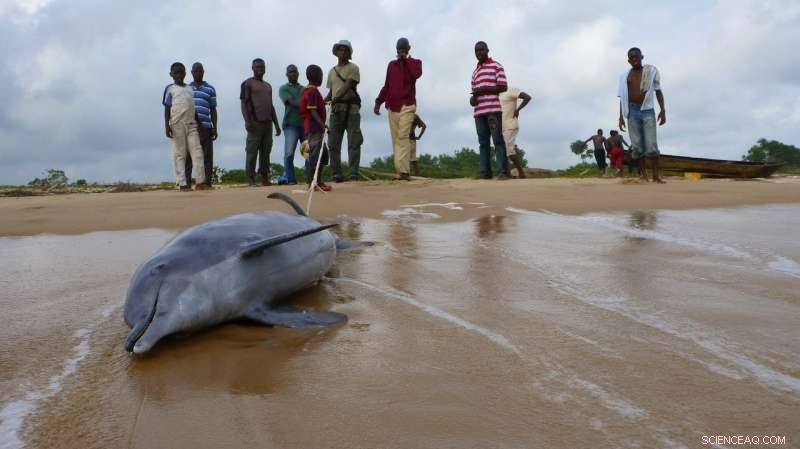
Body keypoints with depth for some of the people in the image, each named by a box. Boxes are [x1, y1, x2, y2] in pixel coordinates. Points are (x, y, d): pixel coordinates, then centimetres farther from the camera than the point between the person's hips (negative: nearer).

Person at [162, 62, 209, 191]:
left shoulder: (190, 89, 17)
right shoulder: (170, 88, 5)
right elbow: (167, 108, 1)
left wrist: (198, 122, 14)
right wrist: (167, 125, -8)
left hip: (191, 124, 4)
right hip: (177, 125, -4)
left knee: (197, 151, -5)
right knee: (179, 154, -2)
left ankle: (200, 181, -5)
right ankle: (182, 183, -3)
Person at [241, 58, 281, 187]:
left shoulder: (268, 86, 24)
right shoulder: (248, 83, 4)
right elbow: (244, 103, -4)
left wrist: (276, 124, 18)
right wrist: (247, 121, -17)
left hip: (268, 123, 6)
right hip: (255, 122, -6)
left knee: (266, 152, 4)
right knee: (252, 151, -7)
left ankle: (265, 178, 6)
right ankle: (251, 180, -7)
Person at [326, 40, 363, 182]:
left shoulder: (353, 68, 5)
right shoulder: (332, 71, 22)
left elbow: (348, 85, -12)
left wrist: (336, 97, -27)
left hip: (351, 108, -5)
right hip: (335, 109, 5)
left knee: (354, 142, -7)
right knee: (333, 143, -1)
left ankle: (353, 173, -7)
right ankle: (337, 174, 3)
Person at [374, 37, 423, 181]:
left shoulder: (415, 62, 10)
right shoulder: (391, 65, 21)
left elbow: (417, 74, -14)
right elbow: (387, 86, 21)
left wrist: (407, 59, -5)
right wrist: (378, 102, 11)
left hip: (407, 106, -5)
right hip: (392, 106, 5)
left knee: (403, 136, -18)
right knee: (396, 139, -1)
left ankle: (403, 170, -26)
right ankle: (402, 171, 1)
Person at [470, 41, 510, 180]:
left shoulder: (496, 66, 5)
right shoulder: (475, 72, 23)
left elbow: (503, 87, -4)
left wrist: (484, 90, -12)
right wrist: (472, 98, 3)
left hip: (493, 109, -6)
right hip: (478, 111, 6)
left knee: (498, 140, -9)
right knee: (483, 142, 2)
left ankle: (503, 171, -10)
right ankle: (485, 172, 1)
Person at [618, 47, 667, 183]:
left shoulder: (651, 71, 8)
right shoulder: (625, 76, 11)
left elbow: (658, 91, 7)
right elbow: (622, 98, 12)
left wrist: (663, 110, -2)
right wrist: (621, 116, 5)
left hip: (647, 111, -2)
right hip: (632, 112, 2)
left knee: (651, 145, -10)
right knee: (637, 145, -1)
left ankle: (656, 174, -5)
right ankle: (643, 173, 5)